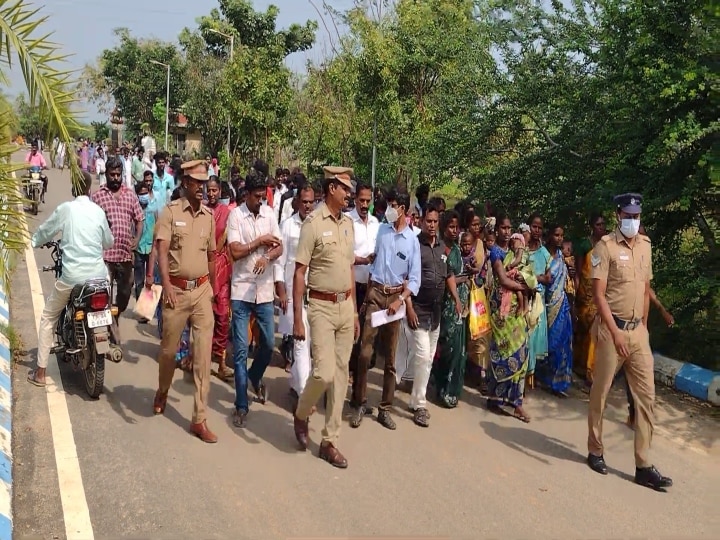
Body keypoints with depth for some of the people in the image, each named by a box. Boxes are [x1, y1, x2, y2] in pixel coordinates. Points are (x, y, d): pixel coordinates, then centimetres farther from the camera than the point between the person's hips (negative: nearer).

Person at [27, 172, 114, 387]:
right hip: (98, 274, 3)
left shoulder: (65, 209, -4)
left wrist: (34, 241, 34)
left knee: (48, 318, 12)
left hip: (72, 275, -3)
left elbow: (44, 231, 11)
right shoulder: (98, 211, 5)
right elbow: (109, 242, 18)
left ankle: (40, 372, 12)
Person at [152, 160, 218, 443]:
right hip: (176, 289, -3)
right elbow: (162, 250, -15)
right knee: (169, 348, 12)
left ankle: (200, 419, 4)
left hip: (202, 290, 3)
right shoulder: (171, 211, -6)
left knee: (203, 353, -1)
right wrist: (166, 285, -28)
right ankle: (162, 391, 44)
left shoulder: (209, 215, 8)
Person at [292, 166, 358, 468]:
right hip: (322, 306, -6)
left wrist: (355, 312, 15)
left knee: (341, 375, 8)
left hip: (346, 306, 6)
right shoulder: (313, 223, -10)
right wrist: (297, 319, -16)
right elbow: (299, 273, -12)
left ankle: (330, 441, 18)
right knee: (324, 372, -13)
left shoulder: (348, 223, 10)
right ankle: (301, 415, 19)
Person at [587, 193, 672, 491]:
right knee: (600, 392, 6)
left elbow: (646, 288, 17)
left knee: (646, 395, 3)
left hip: (638, 331, 6)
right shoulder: (606, 245, -9)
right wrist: (615, 332, -17)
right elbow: (598, 294, -13)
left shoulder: (645, 245, 10)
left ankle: (643, 466, 9)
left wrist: (643, 325, 12)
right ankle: (595, 451, 24)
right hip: (612, 329, -6)